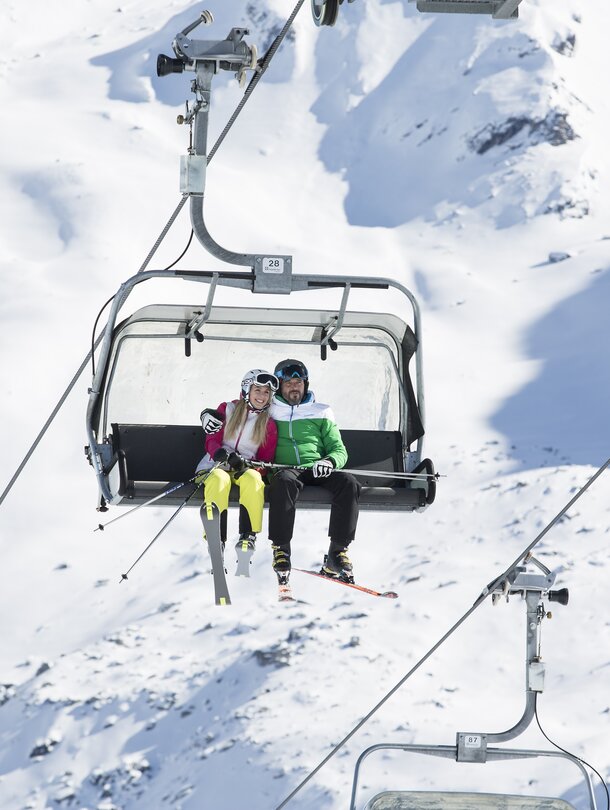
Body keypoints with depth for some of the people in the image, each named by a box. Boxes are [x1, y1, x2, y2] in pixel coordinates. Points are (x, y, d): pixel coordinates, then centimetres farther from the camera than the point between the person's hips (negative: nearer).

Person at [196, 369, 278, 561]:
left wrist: (246, 463, -14)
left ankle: (248, 536, -34)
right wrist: (219, 452, -22)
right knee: (219, 480, -38)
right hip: (217, 465, -1)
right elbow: (212, 441, 3)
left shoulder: (268, 424, 10)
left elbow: (265, 459, 8)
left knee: (253, 479, -36)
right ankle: (217, 538, -40)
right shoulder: (227, 410, 9)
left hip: (246, 468, 1)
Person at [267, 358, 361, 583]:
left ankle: (337, 552, -31)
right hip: (285, 469, -2)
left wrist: (330, 461, -9)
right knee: (285, 482, -40)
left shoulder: (321, 413, 21)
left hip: (317, 471, 2)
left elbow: (339, 450, 16)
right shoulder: (269, 412, 18)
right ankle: (281, 550, -37)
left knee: (348, 483, -30)